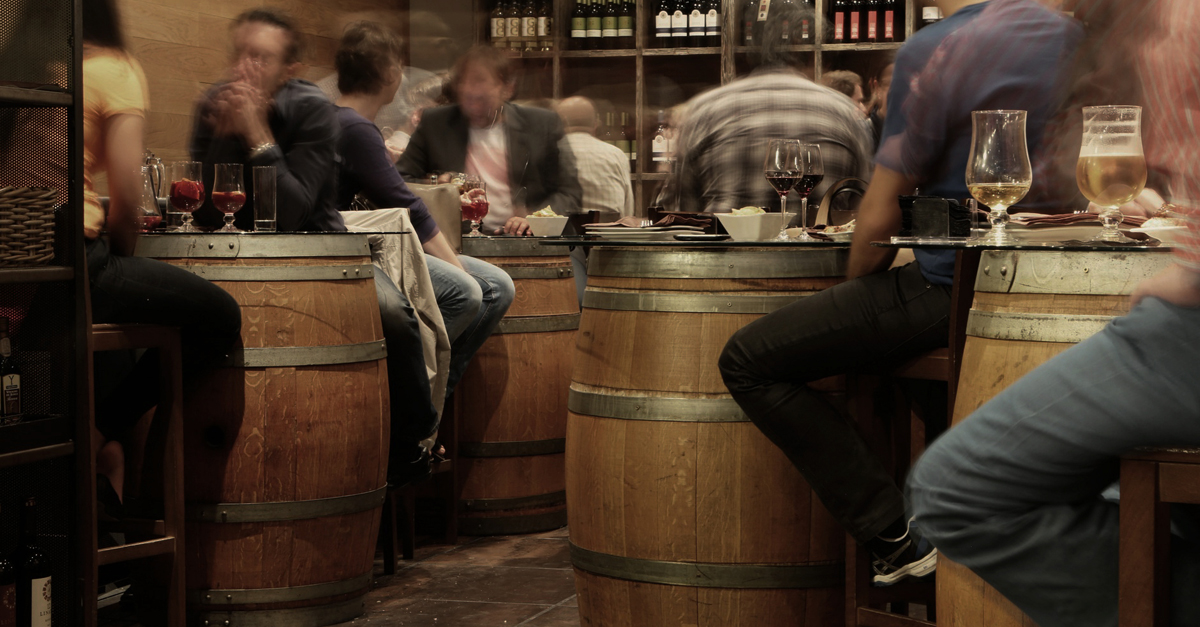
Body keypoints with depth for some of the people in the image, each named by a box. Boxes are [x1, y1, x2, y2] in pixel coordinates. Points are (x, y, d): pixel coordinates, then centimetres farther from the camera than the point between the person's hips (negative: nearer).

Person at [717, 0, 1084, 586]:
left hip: (952, 285, -8)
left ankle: (896, 537, -4)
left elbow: (879, 217, -11)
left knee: (746, 362, -2)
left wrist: (851, 290, 9)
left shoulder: (931, 52, -13)